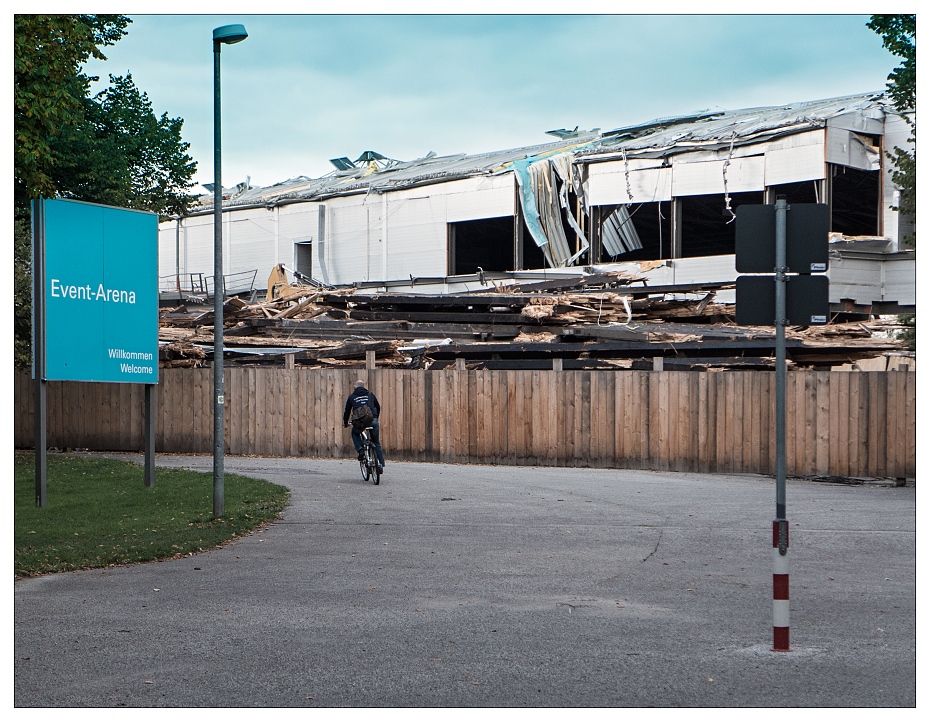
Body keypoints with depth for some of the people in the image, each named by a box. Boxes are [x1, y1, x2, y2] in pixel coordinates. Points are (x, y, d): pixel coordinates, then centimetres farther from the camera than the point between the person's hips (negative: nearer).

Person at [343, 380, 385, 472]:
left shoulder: (352, 397, 18)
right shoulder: (370, 395, 22)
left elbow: (347, 411, 22)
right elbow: (378, 407, 31)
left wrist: (345, 423, 37)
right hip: (373, 421, 1)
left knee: (355, 434, 32)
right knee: (376, 442, 17)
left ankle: (360, 450, 9)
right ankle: (381, 464, 10)